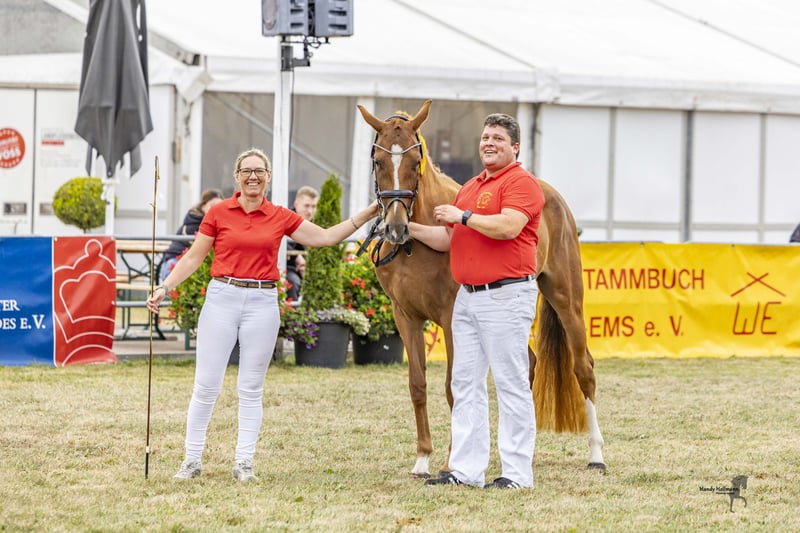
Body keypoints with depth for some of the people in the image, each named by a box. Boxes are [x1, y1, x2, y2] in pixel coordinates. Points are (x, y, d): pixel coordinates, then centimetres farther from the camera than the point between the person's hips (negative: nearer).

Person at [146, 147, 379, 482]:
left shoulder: (280, 218, 5)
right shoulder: (218, 213, 2)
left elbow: (326, 237, 8)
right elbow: (194, 257, 5)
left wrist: (367, 215, 2)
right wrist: (165, 287, -5)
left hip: (262, 303, 1)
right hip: (222, 297, -1)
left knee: (251, 388, 6)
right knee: (206, 385, 0)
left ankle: (244, 463, 11)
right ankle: (192, 460, 8)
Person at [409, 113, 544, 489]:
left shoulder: (521, 182, -7)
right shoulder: (469, 187, 20)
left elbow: (508, 226, -24)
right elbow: (447, 240, 25)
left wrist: (463, 216, -14)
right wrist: (409, 228, 12)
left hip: (506, 296, -9)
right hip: (467, 296, 9)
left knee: (511, 384, -5)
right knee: (465, 383, 8)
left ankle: (517, 472, -2)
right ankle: (466, 469, 11)